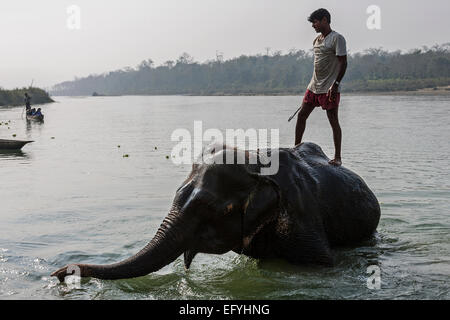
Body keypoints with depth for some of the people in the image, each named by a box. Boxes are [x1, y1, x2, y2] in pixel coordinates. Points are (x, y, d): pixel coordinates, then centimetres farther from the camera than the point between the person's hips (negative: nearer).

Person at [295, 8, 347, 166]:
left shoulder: (337, 39, -9)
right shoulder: (317, 40, 15)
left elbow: (343, 63, -14)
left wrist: (335, 84, -20)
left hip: (329, 89, -8)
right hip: (314, 86, 8)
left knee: (333, 121, -4)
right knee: (301, 115, 6)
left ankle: (337, 157, 3)